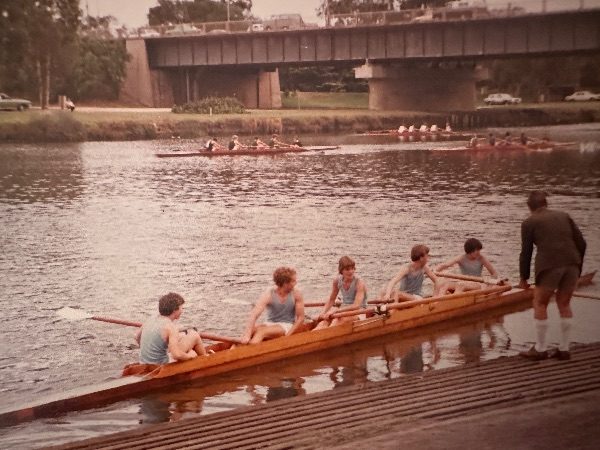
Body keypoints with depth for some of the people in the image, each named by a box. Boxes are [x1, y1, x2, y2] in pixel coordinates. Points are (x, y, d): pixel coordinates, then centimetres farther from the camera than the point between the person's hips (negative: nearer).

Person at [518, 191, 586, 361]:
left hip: (549, 265, -4)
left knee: (540, 303, 11)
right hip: (572, 263, 4)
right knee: (564, 303, 18)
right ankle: (564, 349, 20)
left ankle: (540, 349, 15)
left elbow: (526, 252, 8)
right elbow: (581, 243, 15)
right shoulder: (564, 216, 20)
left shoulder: (529, 223, 9)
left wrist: (523, 278, 18)